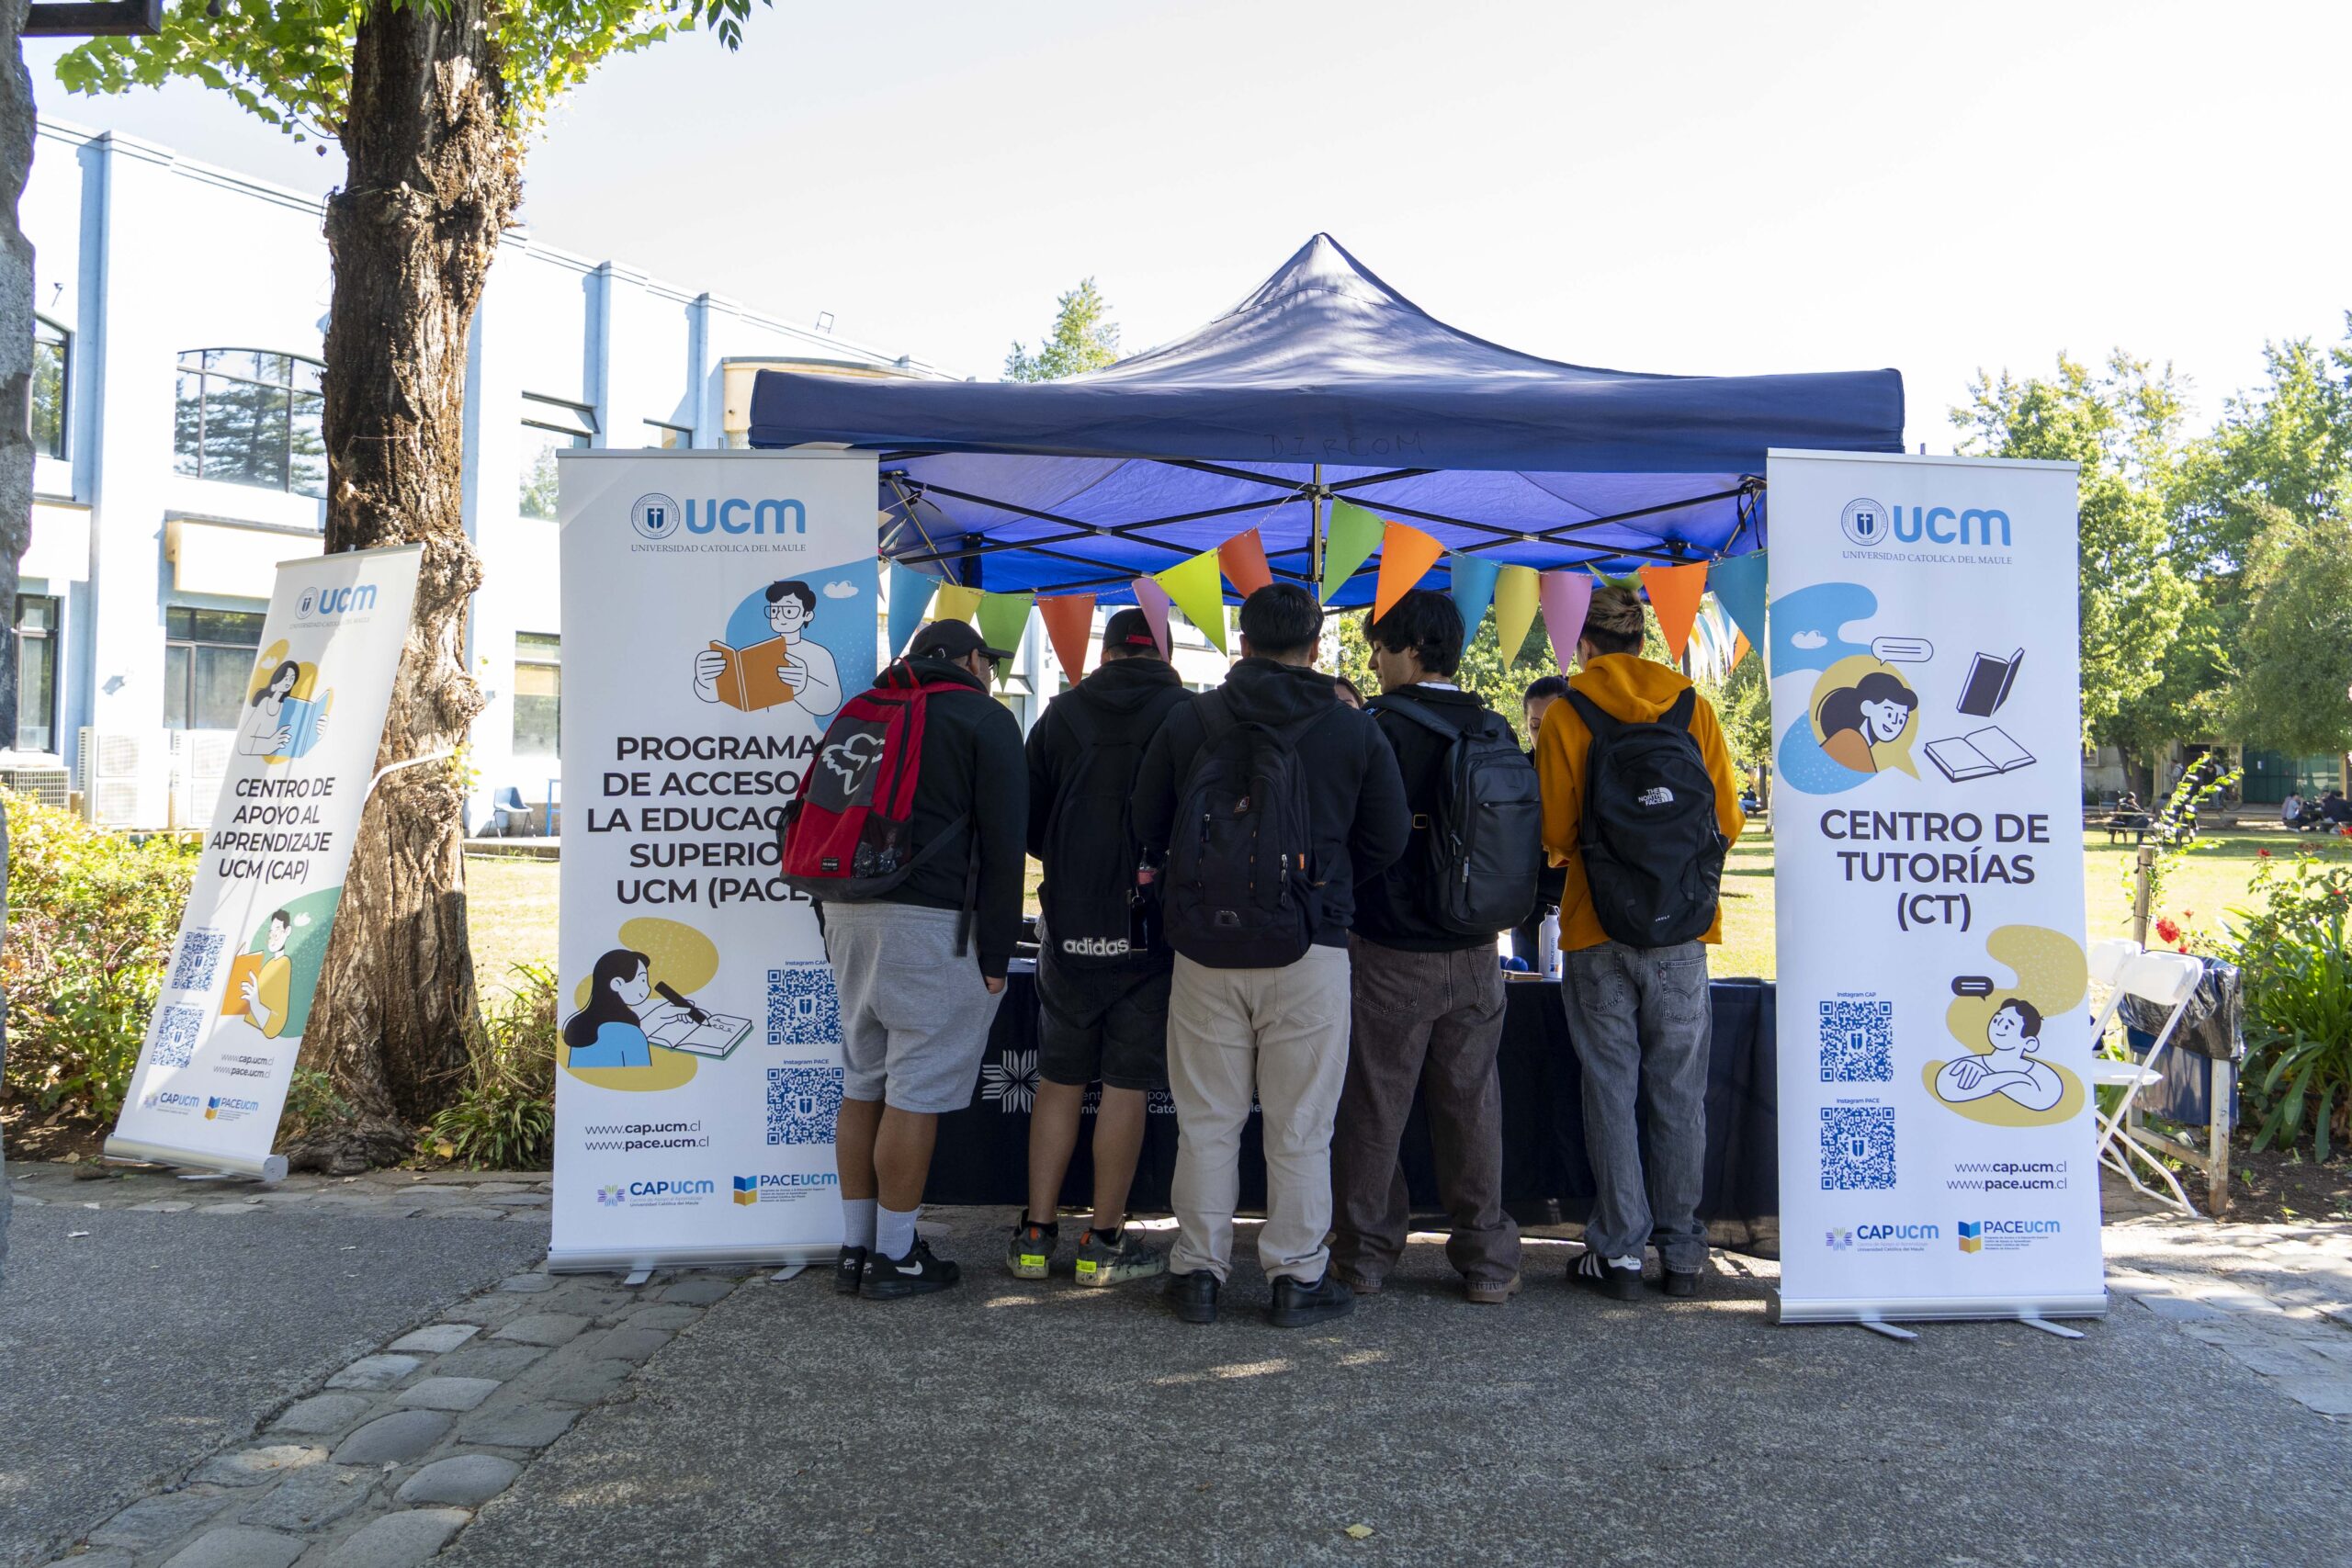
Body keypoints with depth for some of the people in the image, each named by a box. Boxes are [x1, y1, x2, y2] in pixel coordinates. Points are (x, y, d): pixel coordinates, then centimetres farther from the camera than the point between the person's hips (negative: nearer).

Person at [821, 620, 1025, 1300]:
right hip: (932, 923, -7)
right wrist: (996, 955, -5)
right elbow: (1004, 843, -7)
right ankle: (893, 1257, 6)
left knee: (863, 1083, 14)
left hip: (848, 912, 7)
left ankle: (854, 1248, 20)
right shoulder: (984, 718, 0)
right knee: (917, 1090, -1)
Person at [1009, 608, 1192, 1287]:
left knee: (1059, 1080, 12)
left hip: (1069, 924, 3)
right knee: (1126, 1084, 4)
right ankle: (1105, 1242, 10)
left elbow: (1028, 826, 6)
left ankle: (1035, 1233, 16)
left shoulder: (1060, 715, 4)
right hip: (1151, 926, -3)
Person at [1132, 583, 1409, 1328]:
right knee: (1300, 1127, 7)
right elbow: (1389, 839, 4)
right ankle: (1298, 1276, 14)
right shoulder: (1354, 729, -1)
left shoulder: (1189, 720, 2)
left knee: (1206, 1121, 11)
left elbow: (1146, 826, 7)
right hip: (1308, 953, -1)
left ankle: (1198, 1270, 18)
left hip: (1205, 950, 2)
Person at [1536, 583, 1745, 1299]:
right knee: (1679, 1092, 9)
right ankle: (1681, 1251, 14)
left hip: (1597, 930, -2)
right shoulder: (1693, 708, 3)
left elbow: (1555, 834, -6)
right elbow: (1727, 822, 4)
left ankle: (1619, 1250, 8)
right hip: (1680, 930, 2)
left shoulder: (1564, 717, -4)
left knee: (1611, 1091, 5)